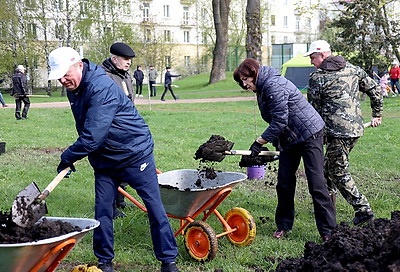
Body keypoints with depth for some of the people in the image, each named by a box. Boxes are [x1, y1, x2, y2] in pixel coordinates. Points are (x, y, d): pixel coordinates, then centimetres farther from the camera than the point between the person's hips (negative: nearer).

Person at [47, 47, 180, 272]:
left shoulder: (101, 87, -27)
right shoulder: (73, 88, 3)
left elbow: (93, 136, -30)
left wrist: (68, 158, -17)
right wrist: (72, 156, 15)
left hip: (135, 154, -8)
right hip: (104, 159, 8)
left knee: (154, 206, -1)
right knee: (102, 210, 5)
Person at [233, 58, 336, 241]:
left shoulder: (274, 85, -20)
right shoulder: (262, 90, 11)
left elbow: (280, 122, -23)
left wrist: (258, 143, -20)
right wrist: (275, 146, 9)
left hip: (309, 133, -10)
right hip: (289, 139, 10)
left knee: (316, 183, -8)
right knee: (284, 183, 7)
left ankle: (328, 230, -3)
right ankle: (284, 225, 18)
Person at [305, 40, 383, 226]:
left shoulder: (317, 78, -7)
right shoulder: (353, 69, 11)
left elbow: (313, 109, -3)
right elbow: (374, 90, 15)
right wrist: (377, 115, 26)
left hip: (337, 132, -8)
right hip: (356, 128, 8)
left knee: (339, 173, 0)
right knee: (329, 166, 20)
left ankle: (363, 209, -3)